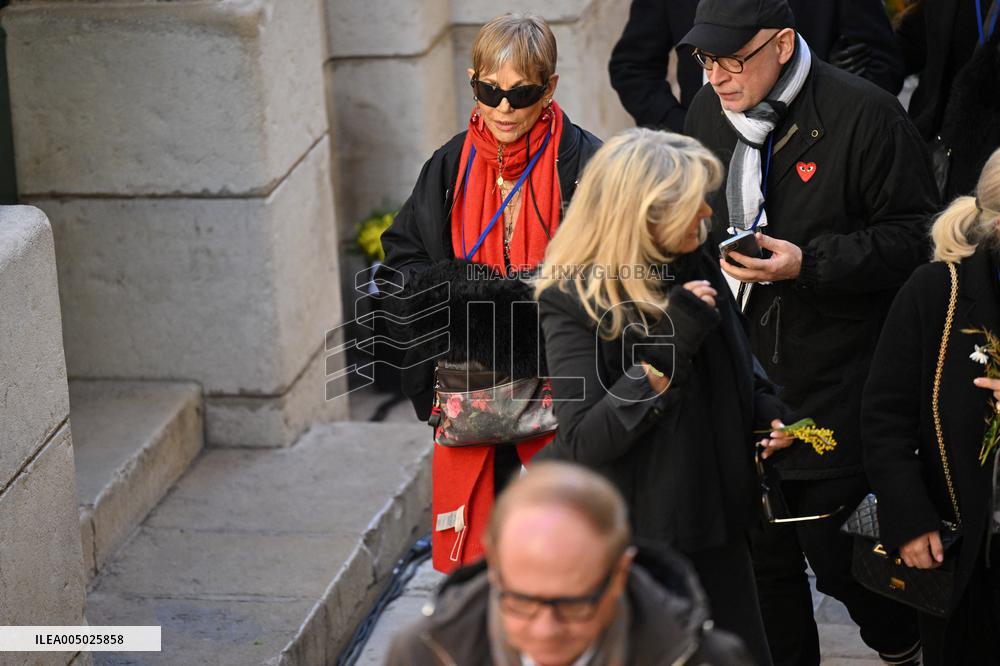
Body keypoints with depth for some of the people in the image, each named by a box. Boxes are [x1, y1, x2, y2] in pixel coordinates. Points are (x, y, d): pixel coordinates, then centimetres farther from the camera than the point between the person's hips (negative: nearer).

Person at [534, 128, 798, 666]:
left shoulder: (697, 267, 3)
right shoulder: (576, 300, -18)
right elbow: (582, 442, -25)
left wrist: (765, 411, 1)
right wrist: (667, 351, -29)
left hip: (717, 524, 7)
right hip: (631, 542, -6)